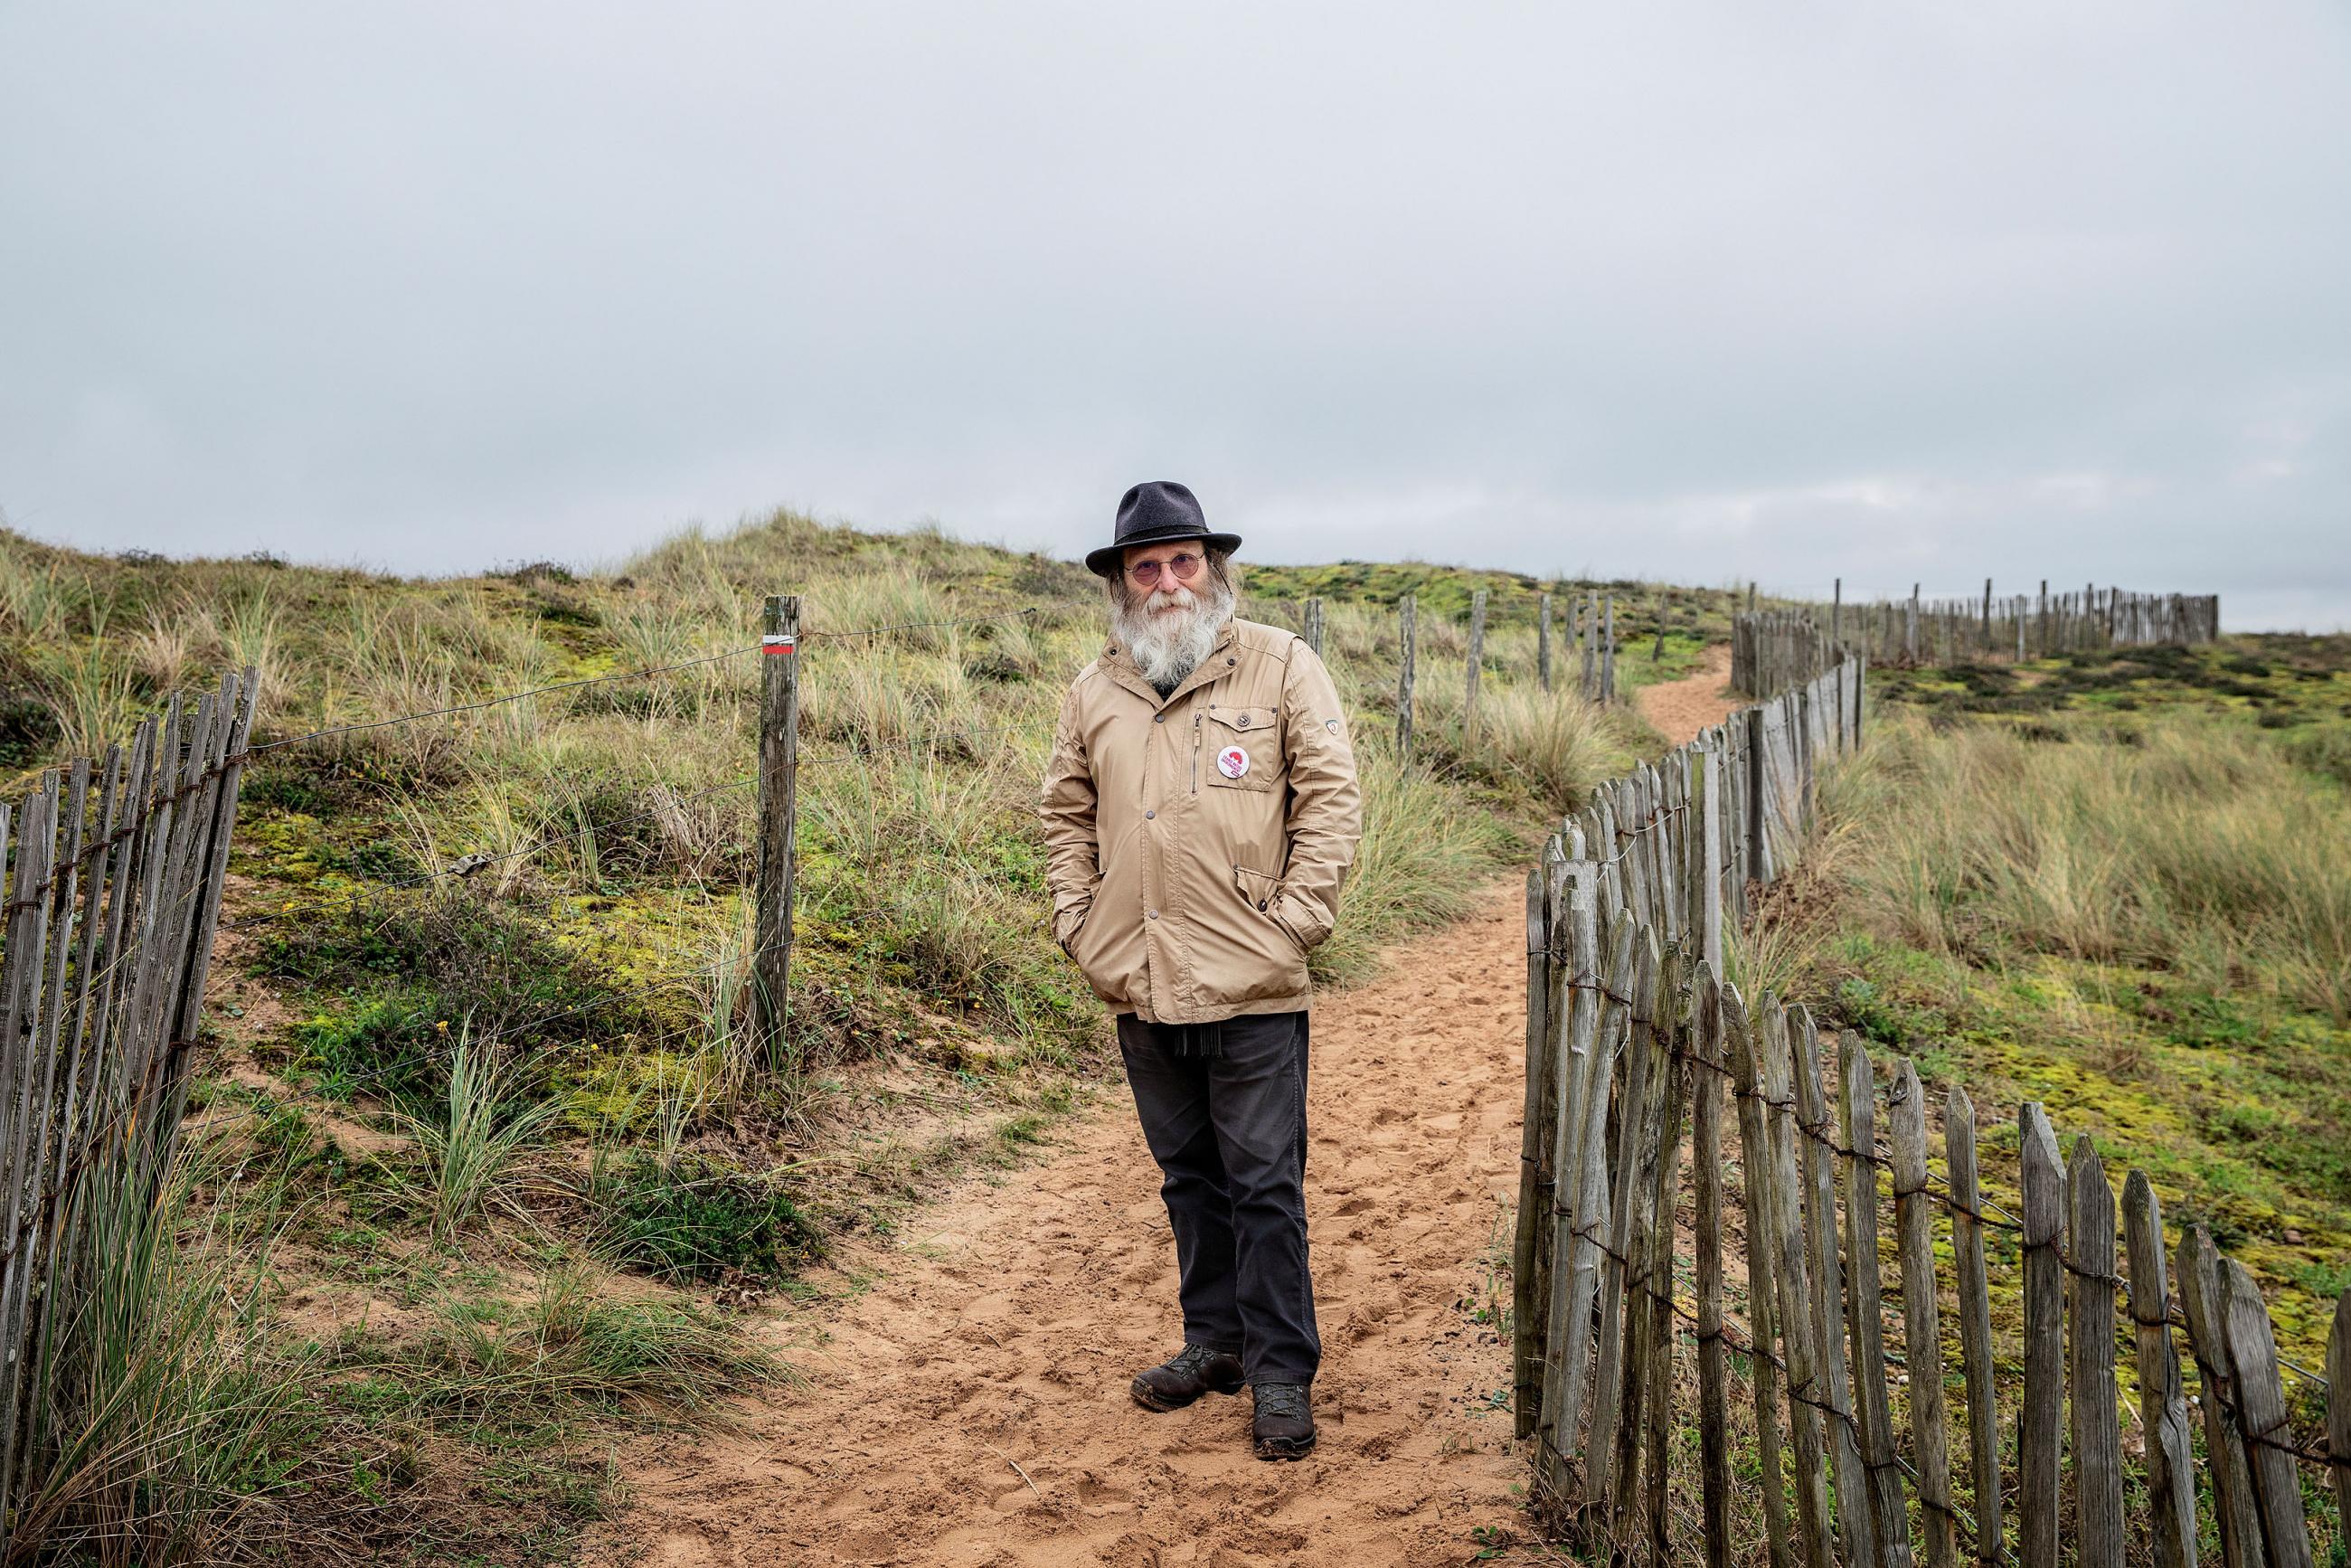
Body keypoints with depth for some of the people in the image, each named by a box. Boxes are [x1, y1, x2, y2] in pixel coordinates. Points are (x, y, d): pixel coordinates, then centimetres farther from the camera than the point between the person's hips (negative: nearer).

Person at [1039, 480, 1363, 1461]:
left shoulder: (1280, 666, -1)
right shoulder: (1095, 692, 11)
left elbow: (1331, 796, -3)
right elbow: (1066, 813, 19)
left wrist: (1295, 918, -9)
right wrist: (1077, 921, 8)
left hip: (1251, 986, -4)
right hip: (1141, 989, 5)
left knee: (1264, 1184, 1)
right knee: (1189, 1177, 16)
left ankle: (1281, 1374, 12)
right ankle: (1215, 1341, 31)